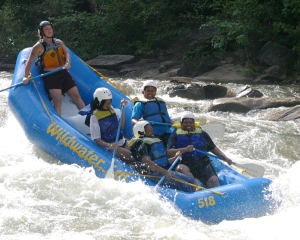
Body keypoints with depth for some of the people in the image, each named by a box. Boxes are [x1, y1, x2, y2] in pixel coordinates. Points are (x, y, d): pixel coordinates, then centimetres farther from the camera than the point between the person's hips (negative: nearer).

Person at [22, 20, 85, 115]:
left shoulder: (59, 42, 11)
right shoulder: (39, 46, -4)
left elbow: (66, 53, -1)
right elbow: (29, 62, -6)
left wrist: (68, 62, -24)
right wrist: (26, 77, -17)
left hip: (63, 73, 5)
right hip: (50, 76, -5)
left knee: (76, 96, 3)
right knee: (58, 101, -15)